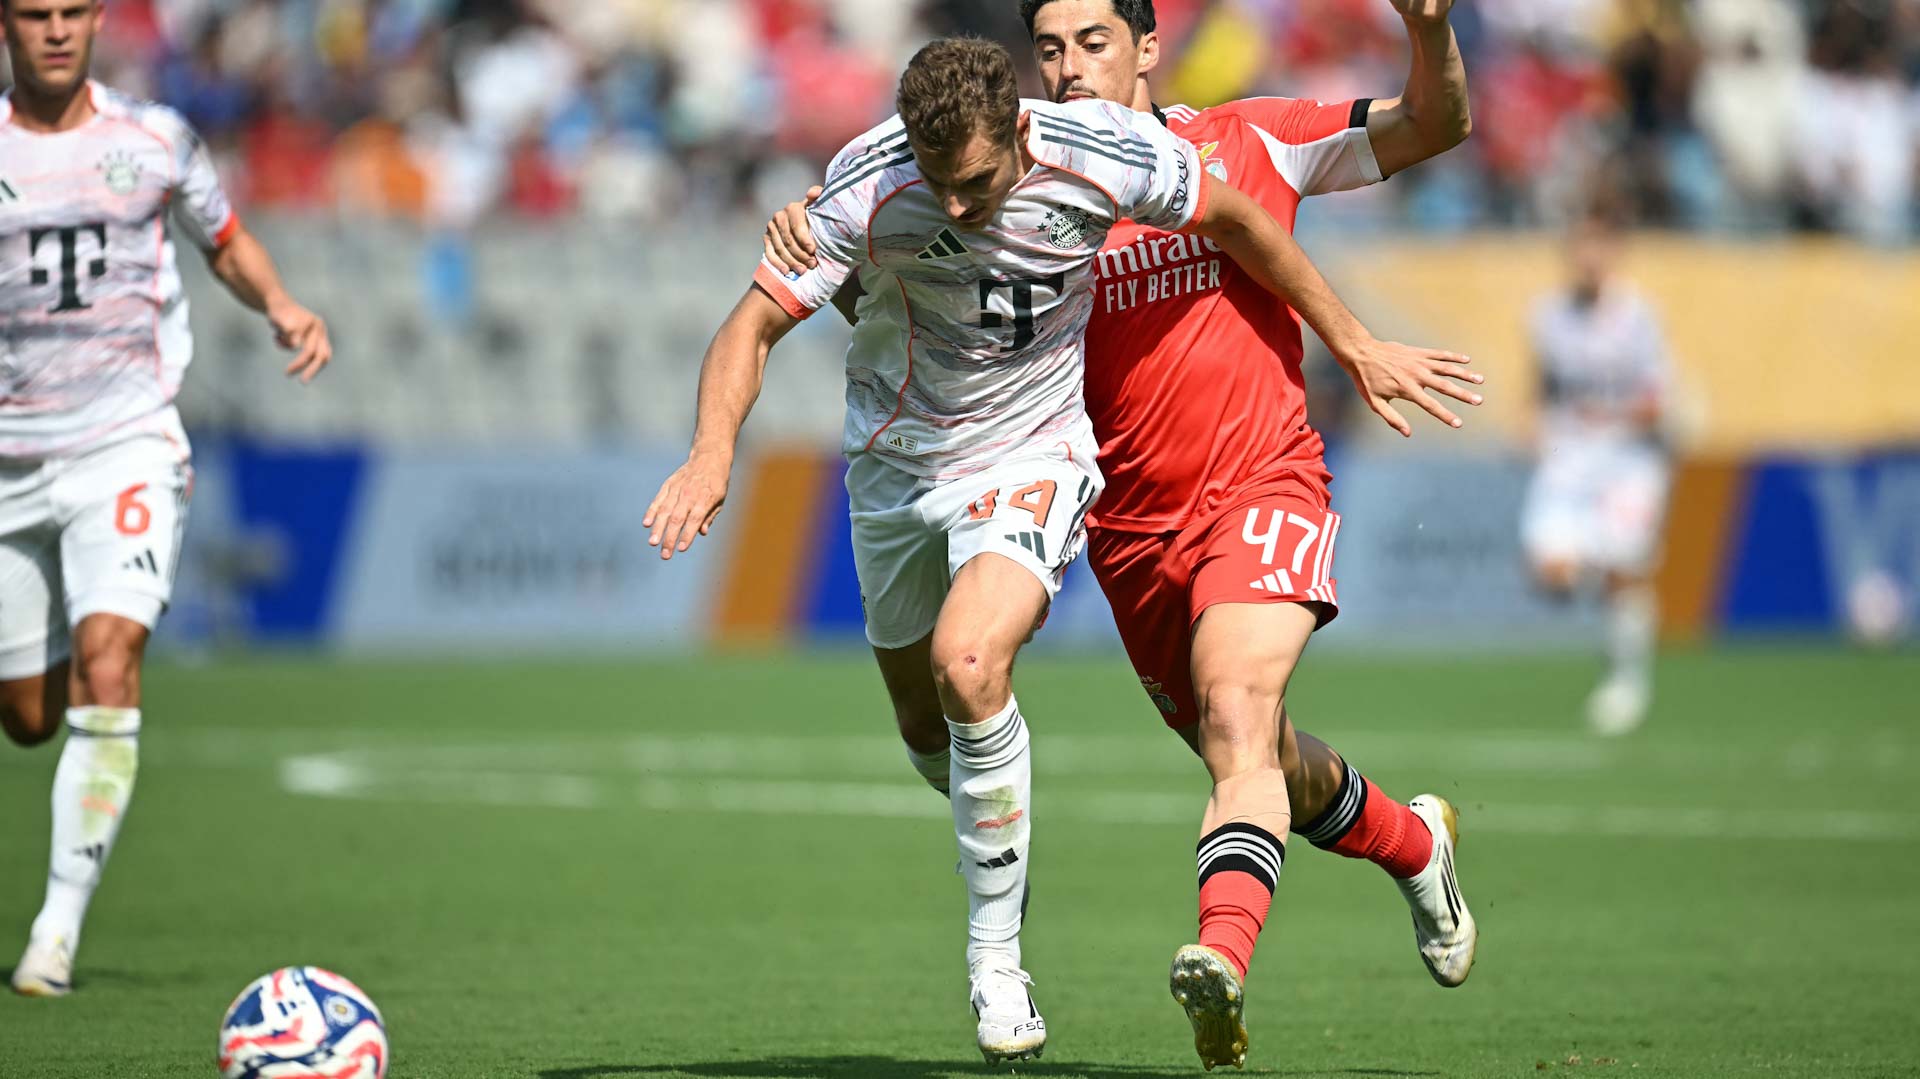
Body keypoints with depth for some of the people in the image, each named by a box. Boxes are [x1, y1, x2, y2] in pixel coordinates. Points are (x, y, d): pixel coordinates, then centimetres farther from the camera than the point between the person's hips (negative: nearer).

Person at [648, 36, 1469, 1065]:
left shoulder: (1101, 152, -23)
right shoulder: (865, 187, -23)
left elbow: (1238, 221, -5)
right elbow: (753, 324, -18)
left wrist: (1353, 344, 5)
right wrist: (713, 449, -37)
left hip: (1034, 450, -3)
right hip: (897, 455, 3)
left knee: (968, 663, -28)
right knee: (925, 723, 14)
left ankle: (994, 953, -15)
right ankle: (997, 848, 49)